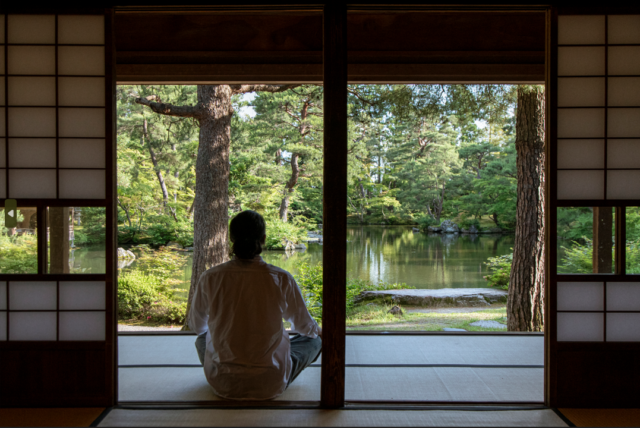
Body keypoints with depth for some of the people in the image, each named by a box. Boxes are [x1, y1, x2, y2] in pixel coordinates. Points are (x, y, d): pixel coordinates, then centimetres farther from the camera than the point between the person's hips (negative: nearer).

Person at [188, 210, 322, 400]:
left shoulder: (210, 278, -13)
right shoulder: (281, 279, -16)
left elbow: (196, 325, 6)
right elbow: (303, 324, 2)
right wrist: (318, 332, 27)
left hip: (222, 384, 3)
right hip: (270, 384, -2)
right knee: (314, 340, 23)